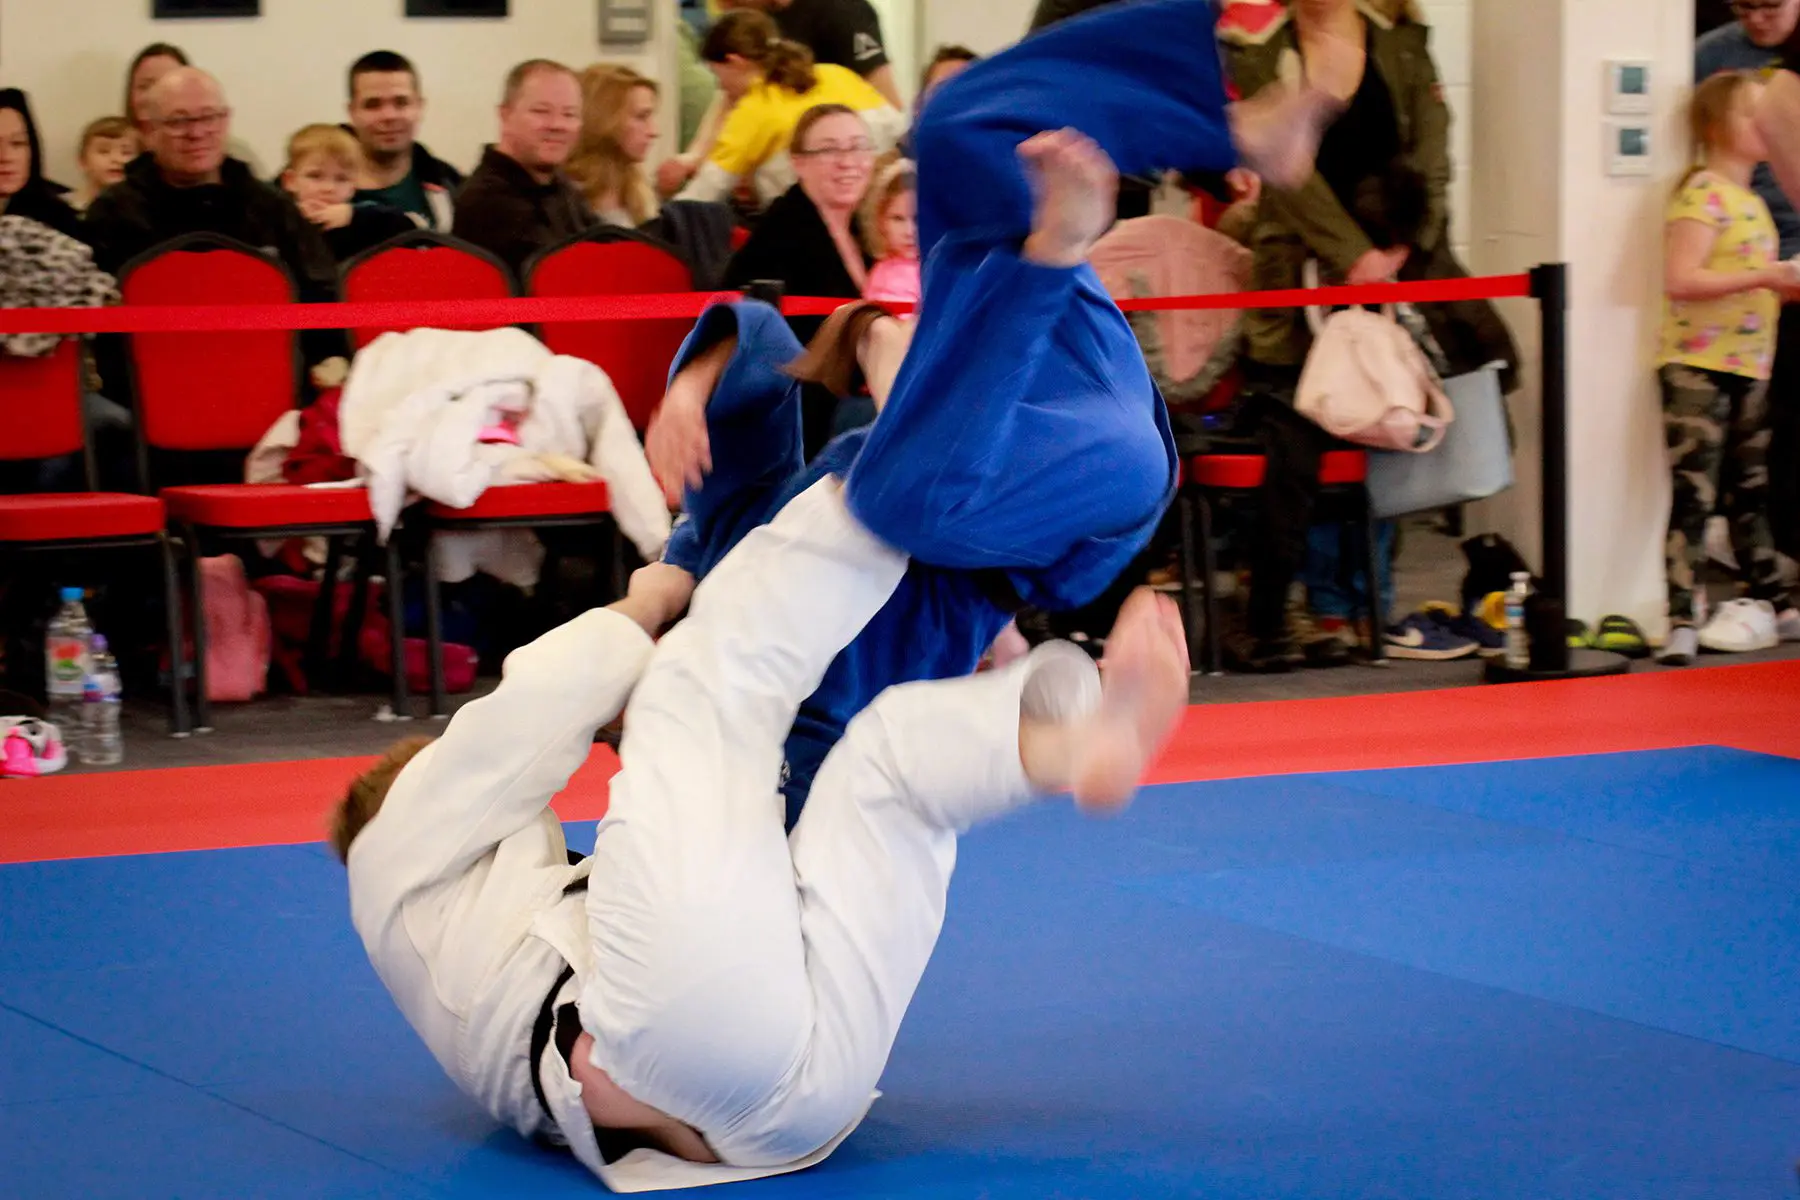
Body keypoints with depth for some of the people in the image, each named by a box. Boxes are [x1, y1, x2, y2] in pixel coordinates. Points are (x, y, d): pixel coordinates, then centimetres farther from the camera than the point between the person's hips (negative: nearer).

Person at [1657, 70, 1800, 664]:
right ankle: (1682, 624, -10)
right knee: (1693, 497, -9)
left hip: (1748, 368, 9)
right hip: (1698, 368, -9)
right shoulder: (1704, 193, -14)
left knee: (1750, 492, 17)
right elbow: (1680, 280, -25)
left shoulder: (1752, 201, 15)